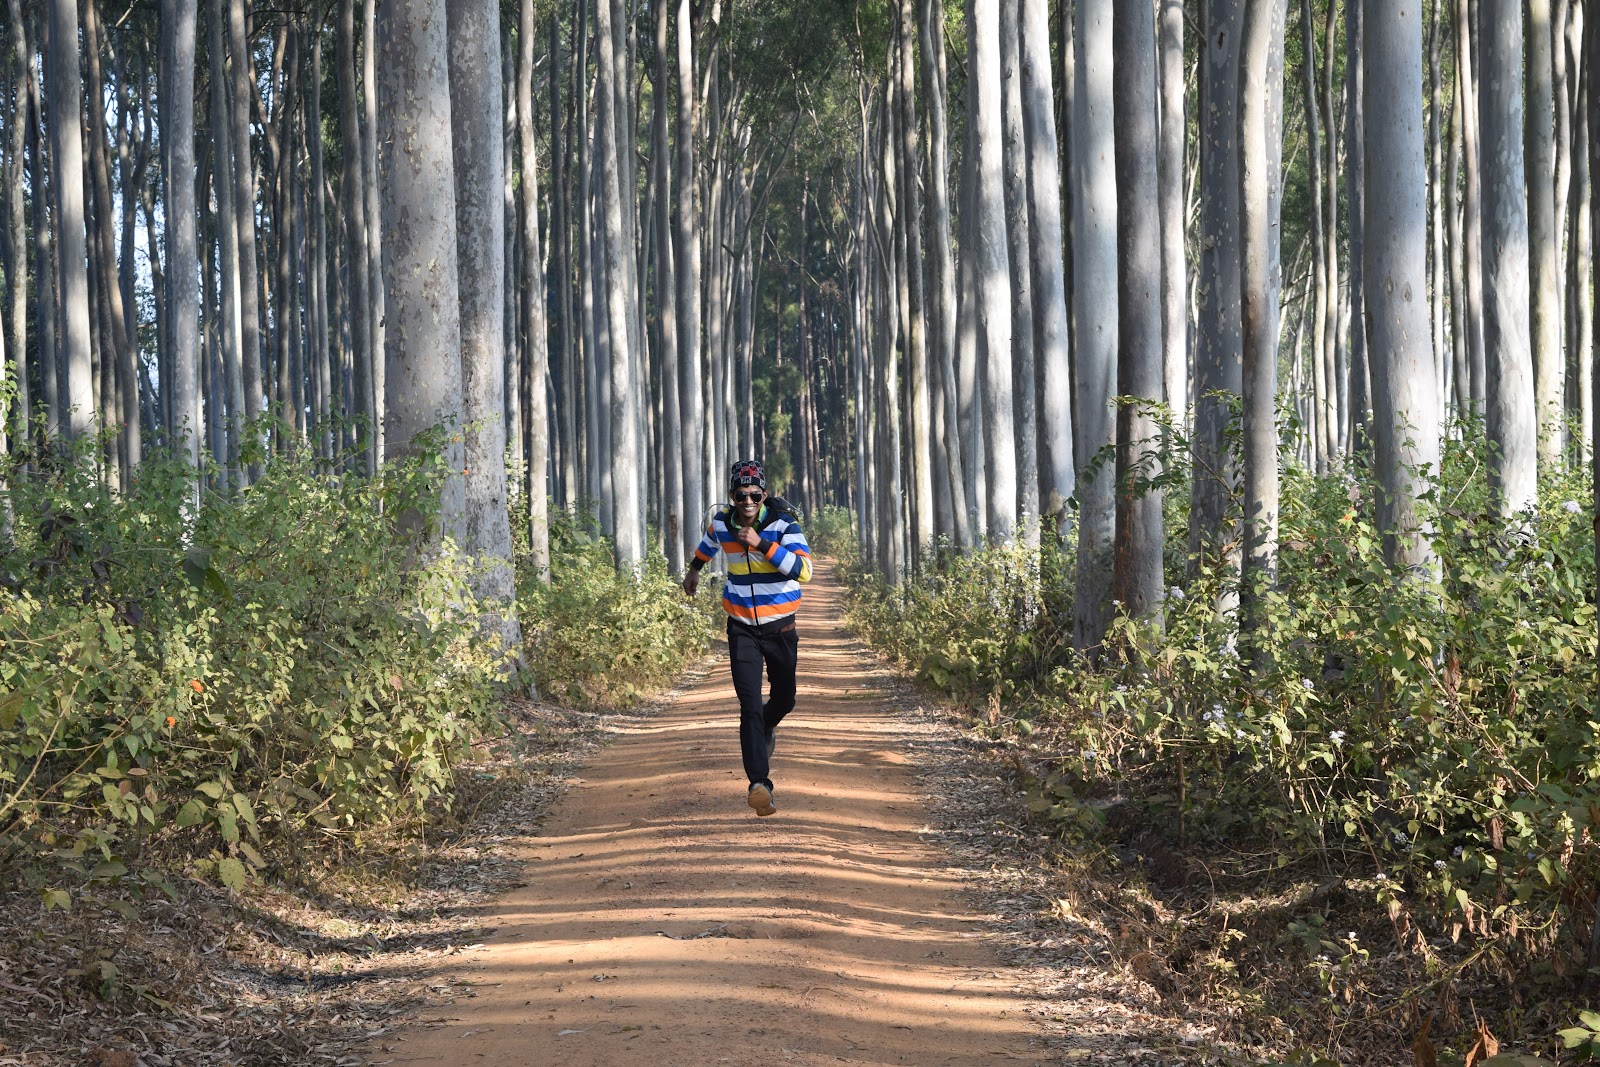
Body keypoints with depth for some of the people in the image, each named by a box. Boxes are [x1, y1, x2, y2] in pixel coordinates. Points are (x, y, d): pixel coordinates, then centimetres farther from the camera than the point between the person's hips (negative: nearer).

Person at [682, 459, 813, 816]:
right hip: (742, 629, 0)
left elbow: (804, 570, -28)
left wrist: (762, 545, -34)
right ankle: (759, 784, -23)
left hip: (780, 628, 0)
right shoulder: (722, 522, -5)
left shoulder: (783, 523, -16)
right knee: (750, 704, -15)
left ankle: (766, 729, 53)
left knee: (784, 699, 17)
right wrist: (694, 568, 37)